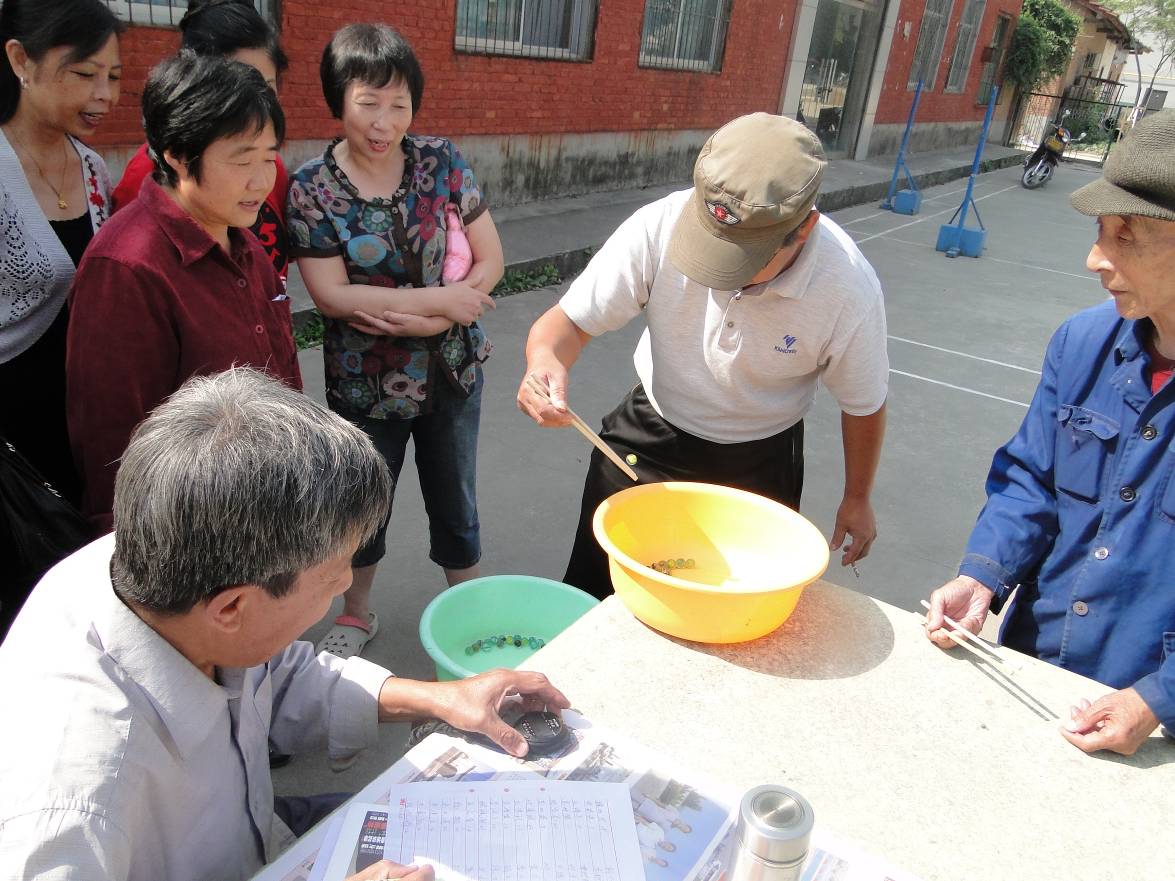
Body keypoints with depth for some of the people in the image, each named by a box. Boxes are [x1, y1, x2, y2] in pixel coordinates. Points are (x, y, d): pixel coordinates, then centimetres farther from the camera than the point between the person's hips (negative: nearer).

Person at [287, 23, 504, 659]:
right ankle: (356, 614, 43)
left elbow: (490, 259, -6)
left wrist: (415, 318, -19)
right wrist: (441, 299, -19)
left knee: (455, 502, 15)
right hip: (364, 383, -1)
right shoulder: (311, 189, -11)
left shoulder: (440, 162, -6)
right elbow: (331, 295, -18)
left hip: (452, 372, 1)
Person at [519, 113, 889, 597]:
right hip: (648, 438, 1)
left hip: (757, 466, 0)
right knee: (593, 593, 15)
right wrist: (545, 359, -43)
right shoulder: (660, 226, -27)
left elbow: (863, 405, -9)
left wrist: (856, 499, 6)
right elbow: (571, 319, -19)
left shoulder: (849, 289, -26)